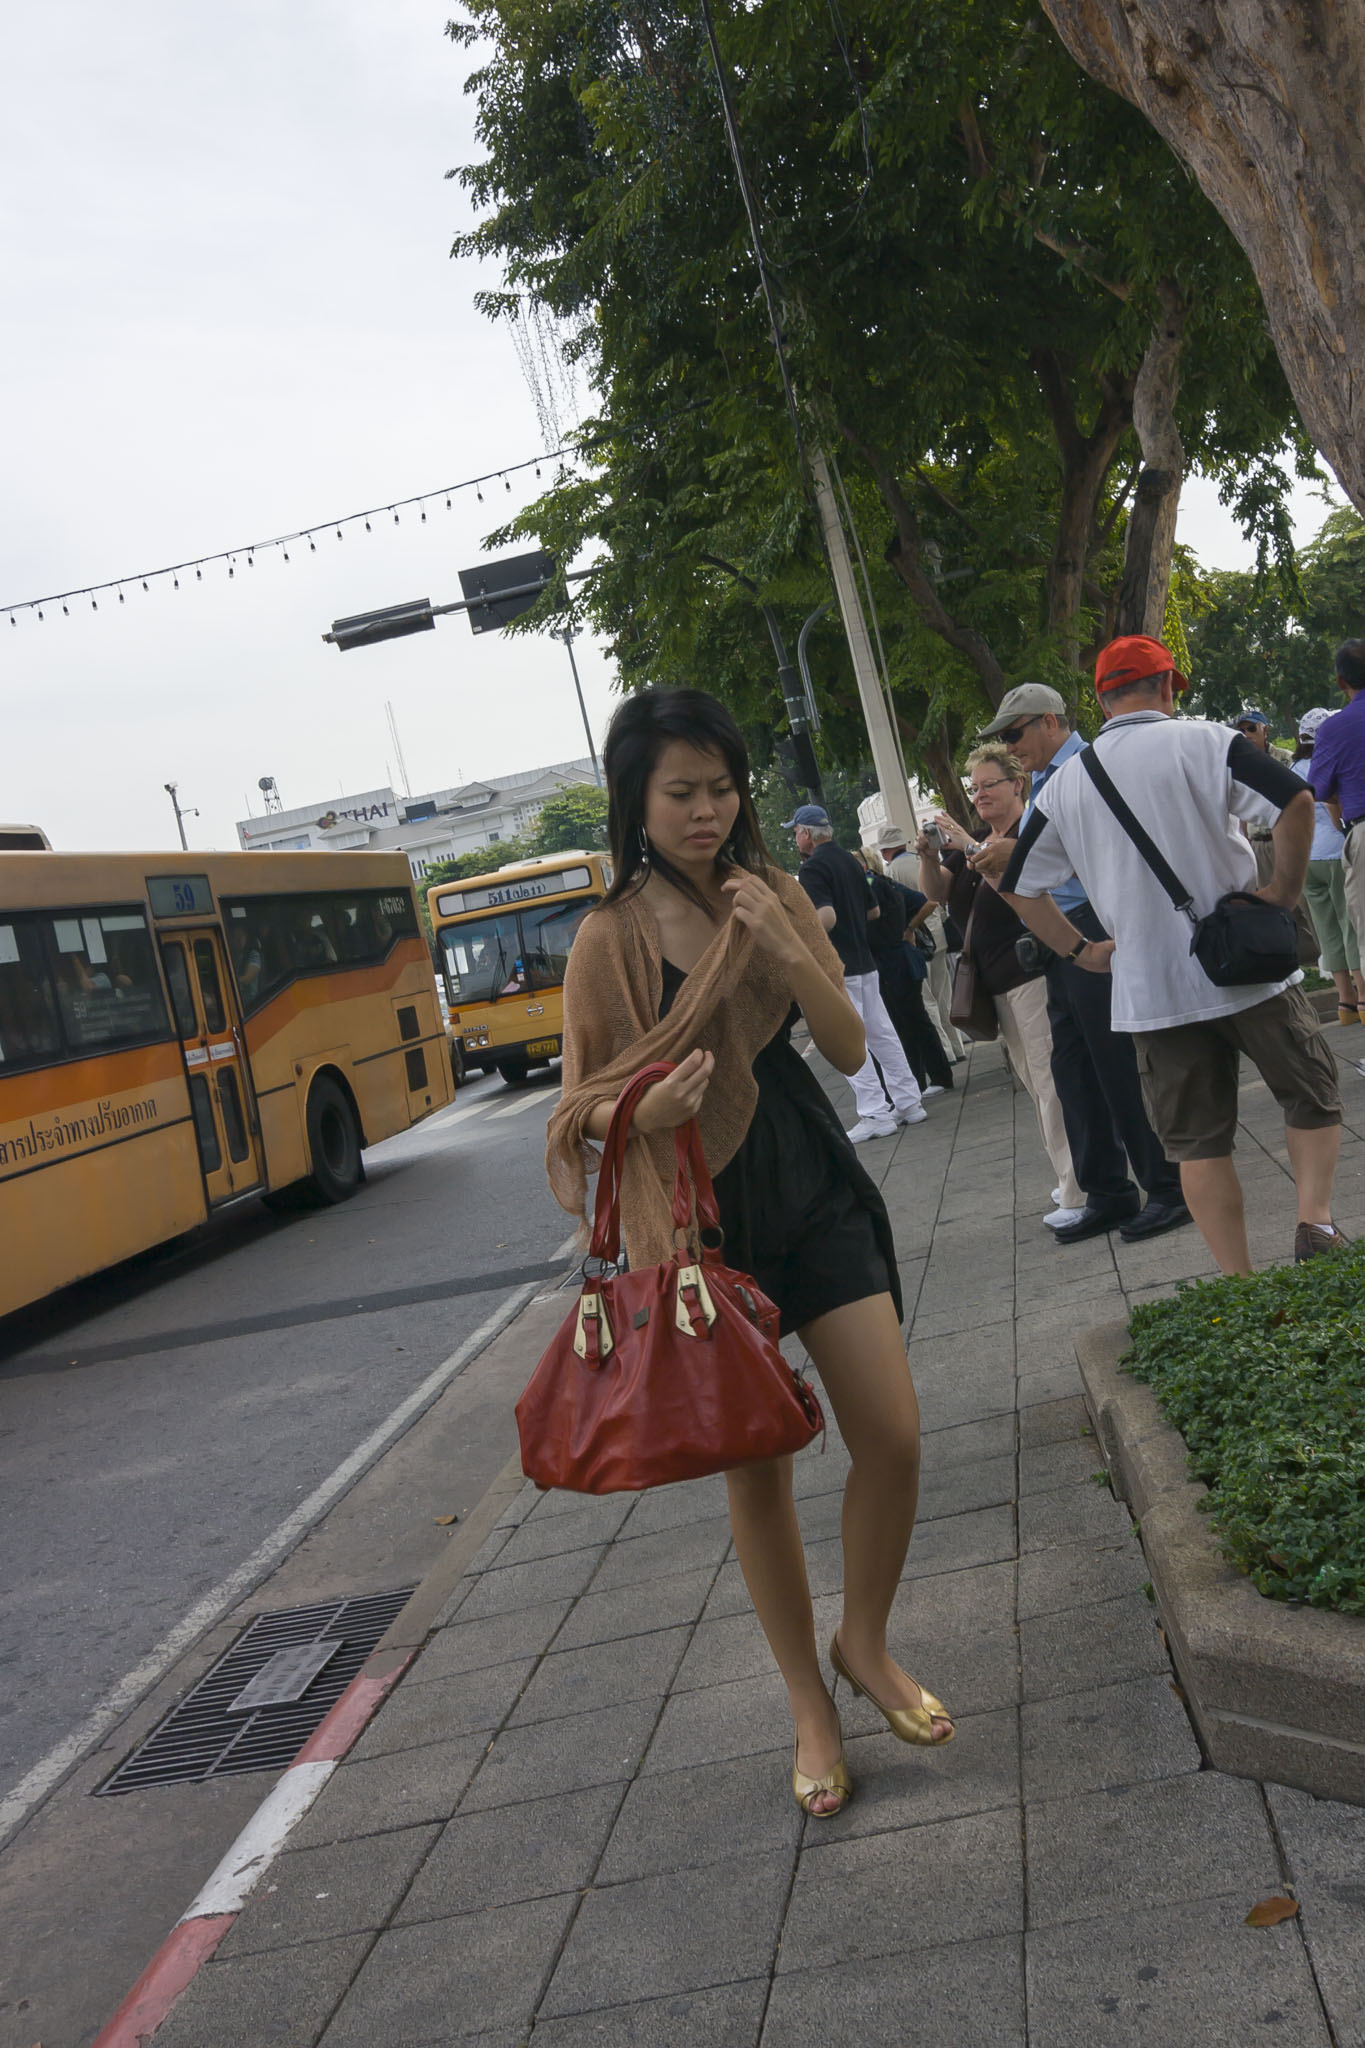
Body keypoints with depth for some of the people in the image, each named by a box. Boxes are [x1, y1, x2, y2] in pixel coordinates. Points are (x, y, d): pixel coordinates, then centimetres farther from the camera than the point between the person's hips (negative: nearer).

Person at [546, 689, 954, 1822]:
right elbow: (586, 1108, -5)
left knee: (894, 1438, 0)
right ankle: (810, 1702, 26)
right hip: (702, 1211, -4)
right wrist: (649, 1108, -28)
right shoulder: (613, 938, -9)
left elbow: (850, 1048, 0)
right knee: (756, 1469, 6)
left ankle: (865, 1643, 27)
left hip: (813, 1187, 4)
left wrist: (780, 942, -14)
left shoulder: (774, 895, 4)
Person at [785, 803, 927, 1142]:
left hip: (835, 966, -8)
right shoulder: (849, 860, 13)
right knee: (881, 1033, 13)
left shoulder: (812, 868, -13)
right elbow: (873, 910, 20)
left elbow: (826, 917, -25)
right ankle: (909, 1103, 17)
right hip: (864, 960, 8)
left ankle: (875, 1115, -4)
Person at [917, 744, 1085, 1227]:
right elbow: (937, 893, 12)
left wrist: (970, 848, -27)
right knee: (1035, 1082, 13)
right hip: (998, 983, 9)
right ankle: (1073, 1179, 22)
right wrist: (929, 856, -6)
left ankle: (1077, 1195, -8)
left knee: (1052, 1079, -11)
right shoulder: (977, 839, 17)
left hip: (1034, 973, -9)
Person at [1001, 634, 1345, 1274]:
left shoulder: (1066, 782, 6)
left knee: (1199, 1143, 8)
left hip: (1149, 991, 3)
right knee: (1312, 1099, 17)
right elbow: (1295, 801, -19)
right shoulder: (1203, 741, -5)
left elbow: (1018, 885, 10)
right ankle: (1315, 1221, 0)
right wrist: (1284, 890, -8)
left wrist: (1081, 951, 15)